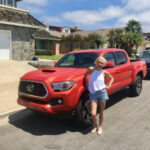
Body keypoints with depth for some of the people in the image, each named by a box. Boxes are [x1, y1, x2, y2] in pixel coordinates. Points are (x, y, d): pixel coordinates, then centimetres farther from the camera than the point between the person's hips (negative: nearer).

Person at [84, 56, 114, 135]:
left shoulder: (104, 72, 1)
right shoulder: (91, 69, -3)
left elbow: (111, 78, 18)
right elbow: (85, 75, 15)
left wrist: (109, 85, 6)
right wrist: (87, 85, 8)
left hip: (102, 92, 1)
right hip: (93, 93, -1)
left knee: (101, 112, 10)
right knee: (93, 113, -6)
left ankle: (100, 127, 31)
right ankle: (95, 126, 23)